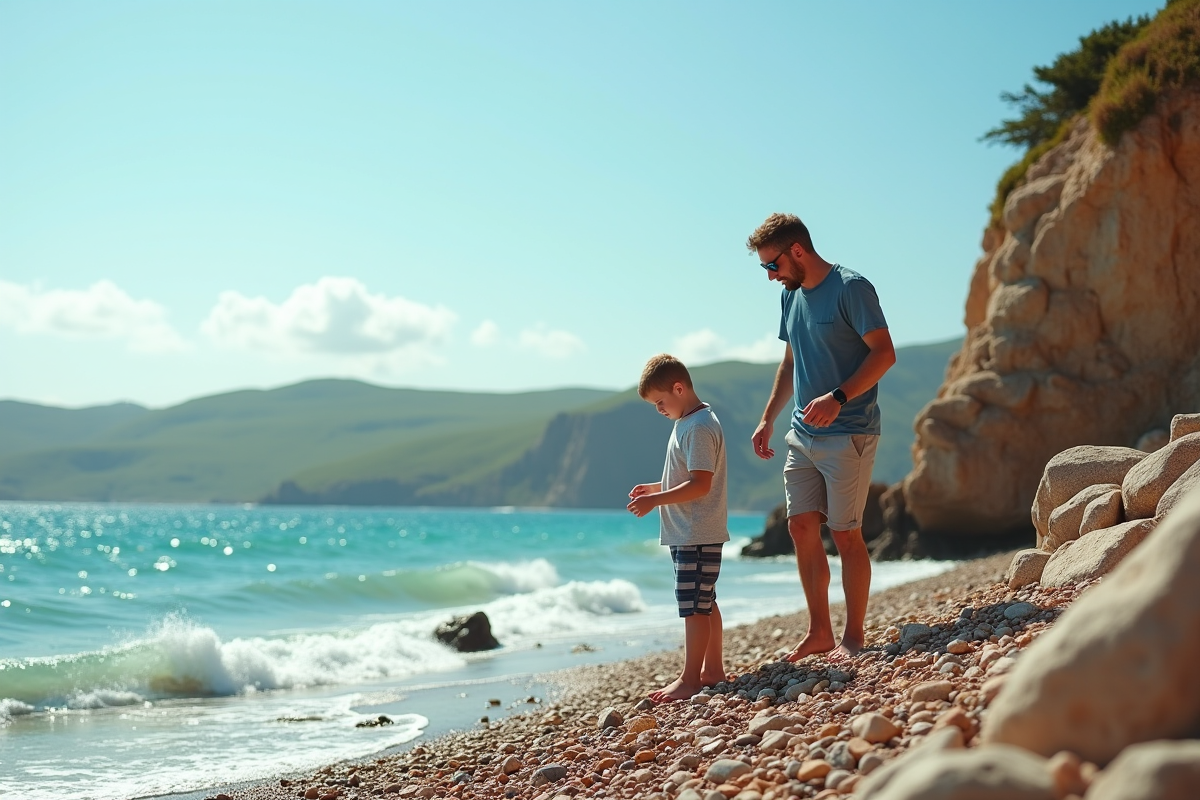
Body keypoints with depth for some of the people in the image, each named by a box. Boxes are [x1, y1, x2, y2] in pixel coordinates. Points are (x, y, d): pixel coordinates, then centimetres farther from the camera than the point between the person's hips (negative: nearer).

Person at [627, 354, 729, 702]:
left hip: (697, 535, -11)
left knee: (693, 606, -7)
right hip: (687, 533, 11)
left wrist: (655, 500, -22)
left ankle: (690, 678, -3)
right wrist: (655, 488, 12)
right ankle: (713, 669, 24)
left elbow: (700, 484, -24)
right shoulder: (688, 423, 15)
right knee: (704, 603, 16)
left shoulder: (699, 428, -18)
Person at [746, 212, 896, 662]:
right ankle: (819, 631, 14)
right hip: (802, 435, 8)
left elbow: (884, 353, -17)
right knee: (802, 528, 5)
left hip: (848, 435, -7)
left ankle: (854, 637, 7)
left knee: (845, 535, -4)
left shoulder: (851, 288, -11)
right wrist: (768, 419, 16)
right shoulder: (791, 295, 13)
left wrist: (838, 397, -27)